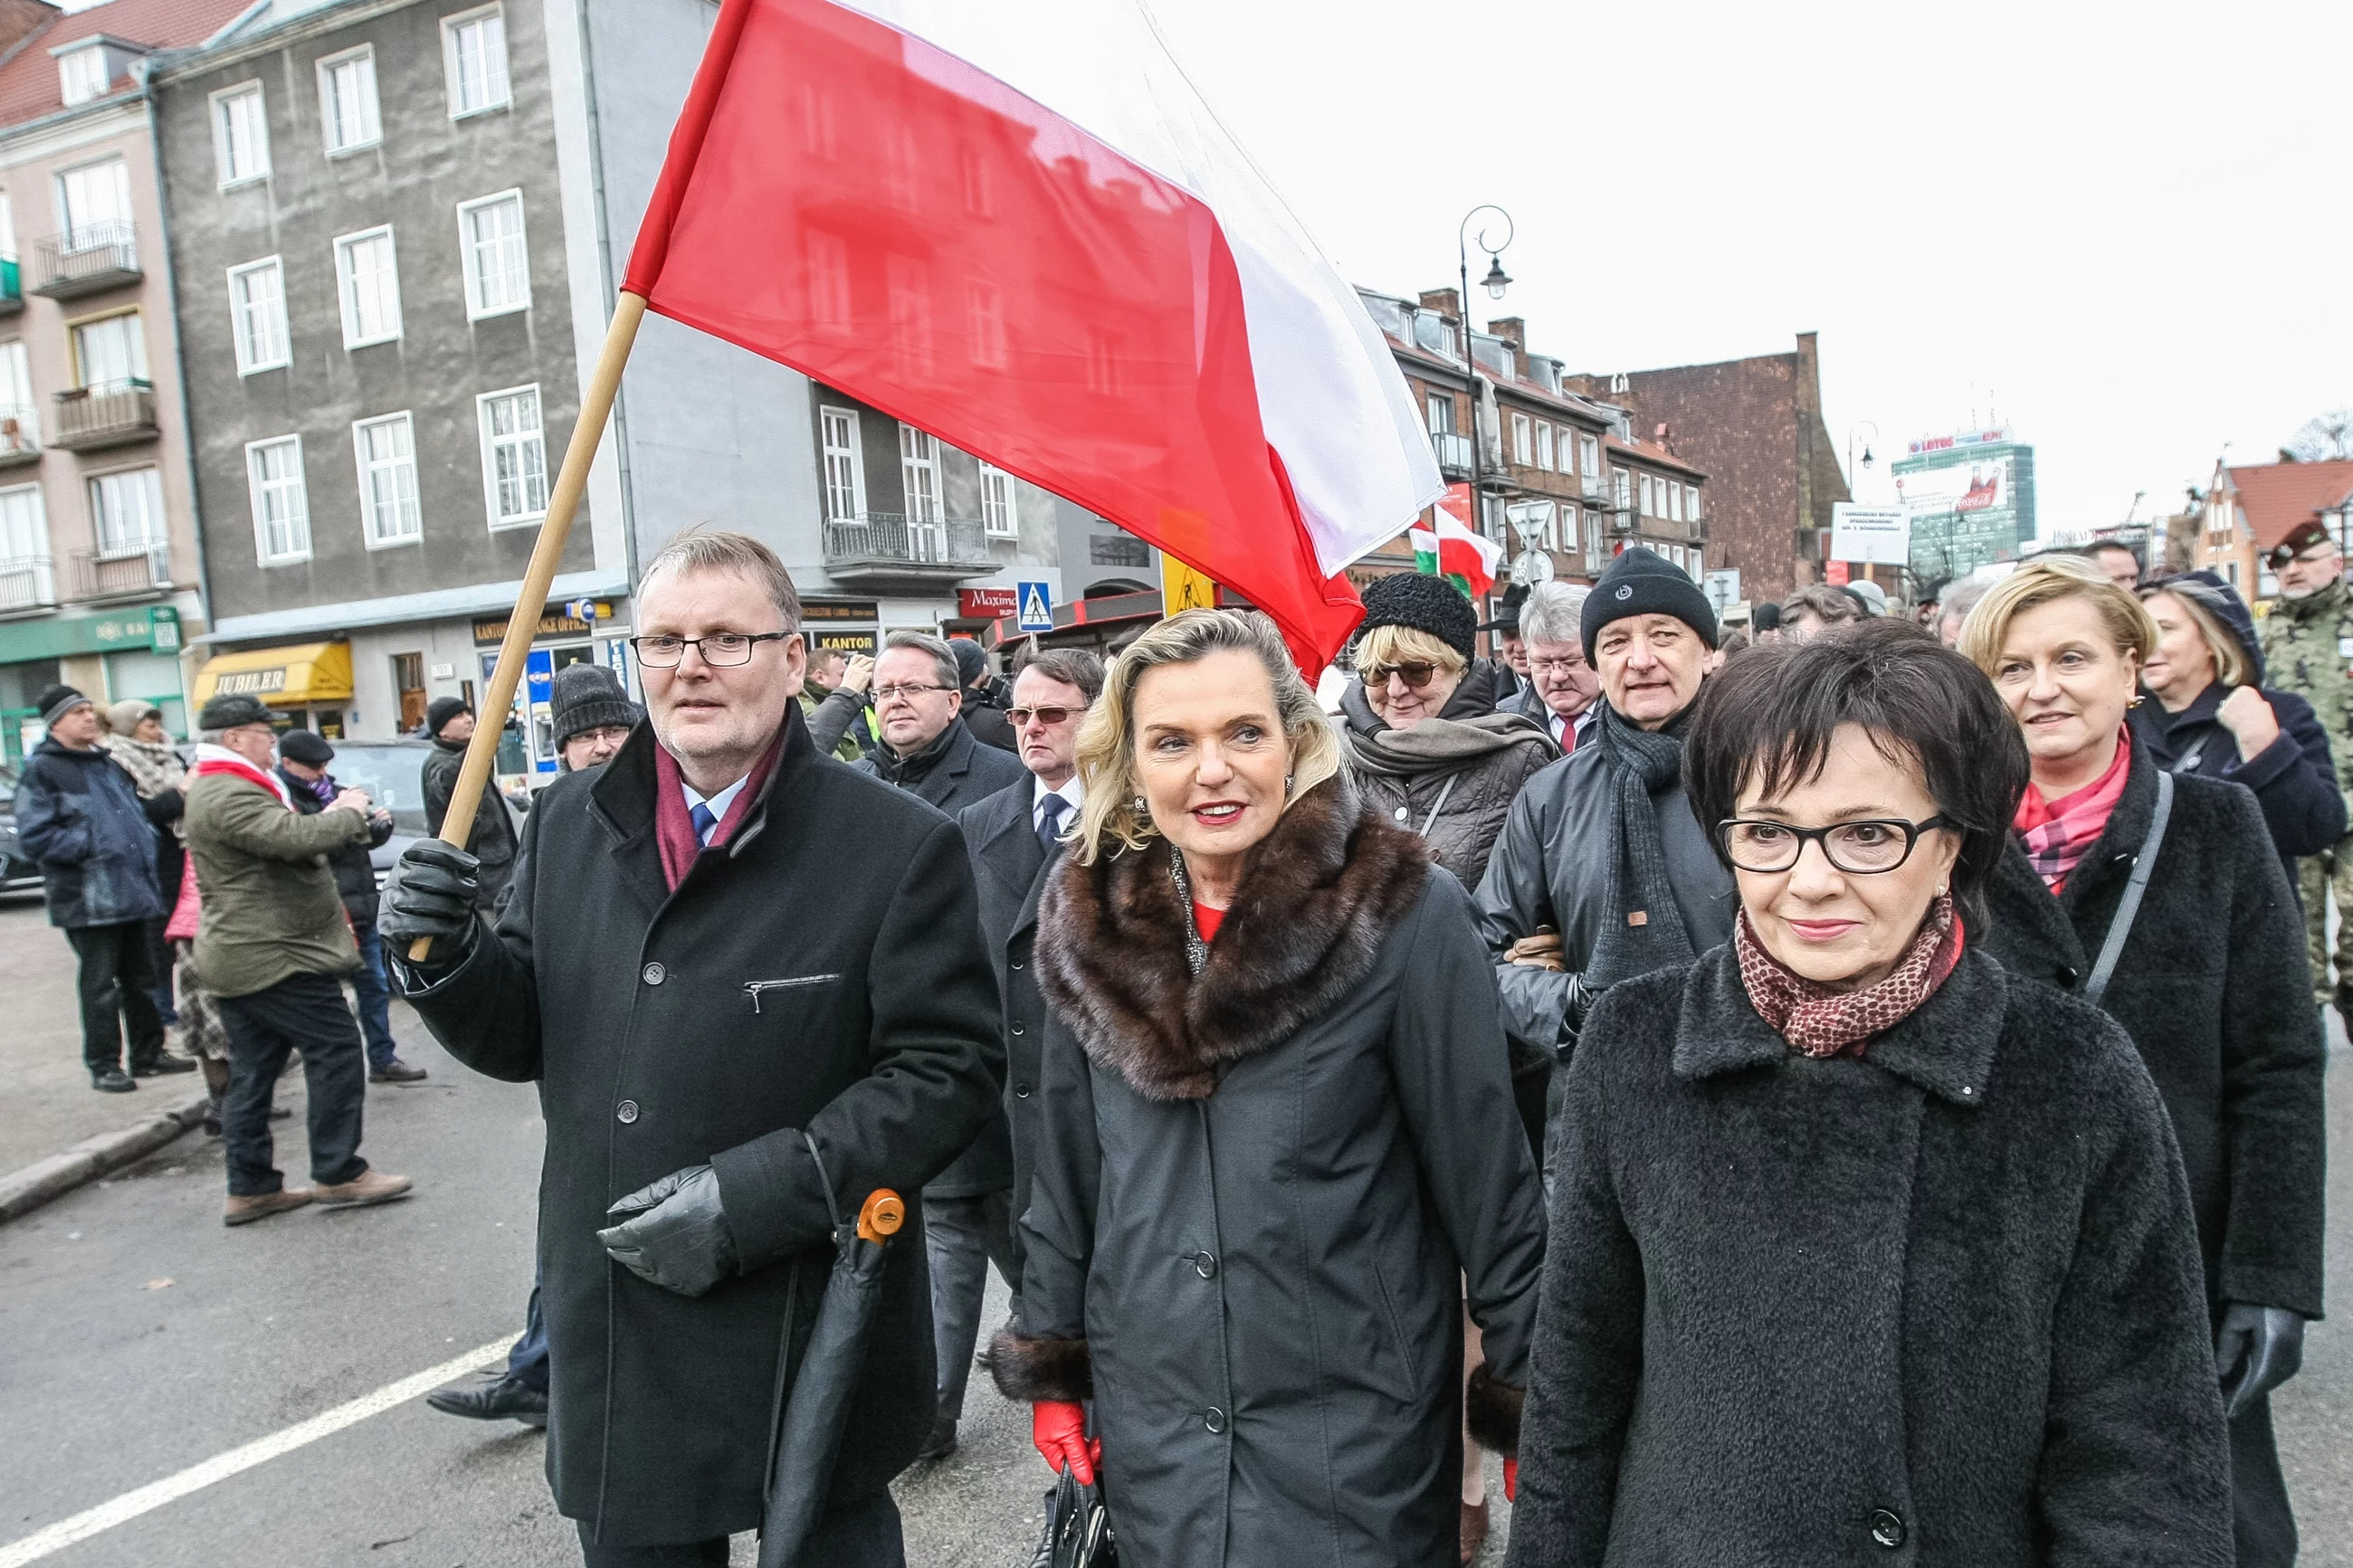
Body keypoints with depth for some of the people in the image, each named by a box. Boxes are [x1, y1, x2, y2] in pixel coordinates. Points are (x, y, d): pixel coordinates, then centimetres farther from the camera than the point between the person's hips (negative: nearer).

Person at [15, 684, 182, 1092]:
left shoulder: (108, 764, 17)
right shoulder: (41, 770, -7)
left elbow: (135, 812, 29)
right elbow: (33, 837, -13)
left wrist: (144, 848, 12)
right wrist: (92, 846, -17)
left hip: (130, 892, 7)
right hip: (88, 900, -7)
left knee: (139, 979, 13)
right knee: (100, 985, -2)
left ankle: (148, 1053, 23)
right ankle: (103, 1065, 7)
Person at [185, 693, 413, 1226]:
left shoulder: (218, 788, 19)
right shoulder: (230, 795, -19)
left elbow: (279, 841, 21)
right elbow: (295, 838, -29)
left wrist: (332, 819, 7)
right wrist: (347, 814, -12)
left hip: (239, 957, 11)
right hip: (273, 957, -11)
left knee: (253, 1072, 12)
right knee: (337, 1049, -4)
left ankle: (250, 1188, 17)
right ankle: (338, 1174, 0)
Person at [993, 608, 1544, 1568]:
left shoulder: (1407, 913, -14)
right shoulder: (1091, 923, -2)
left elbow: (1486, 1174, -9)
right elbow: (1065, 1173, 8)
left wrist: (1529, 1395, -5)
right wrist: (1050, 1367, 11)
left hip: (1355, 1429, -3)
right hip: (1150, 1427, 4)